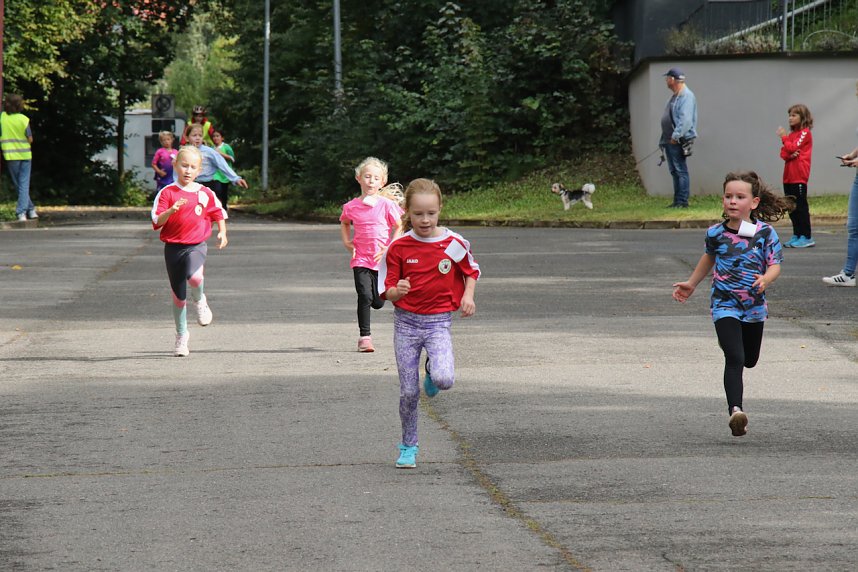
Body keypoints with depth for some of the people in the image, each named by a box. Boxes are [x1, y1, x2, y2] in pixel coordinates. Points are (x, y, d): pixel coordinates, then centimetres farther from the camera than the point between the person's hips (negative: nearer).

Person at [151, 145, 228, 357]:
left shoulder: (205, 194, 4)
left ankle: (200, 301, 3)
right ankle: (181, 336, 25)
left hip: (196, 245, -1)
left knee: (194, 277, -32)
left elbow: (219, 213, 21)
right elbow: (157, 222, -9)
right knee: (178, 295, 7)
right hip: (173, 246, 1)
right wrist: (172, 210, -25)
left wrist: (222, 232, 8)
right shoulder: (167, 193, -2)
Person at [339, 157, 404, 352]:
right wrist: (346, 242, 8)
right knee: (365, 296, -15)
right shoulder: (351, 207, 2)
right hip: (360, 259, 0)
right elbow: (344, 223, 23)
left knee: (378, 303, 2)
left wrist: (389, 249, -8)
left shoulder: (387, 205, -5)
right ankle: (365, 336, -6)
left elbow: (400, 227, 1)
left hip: (382, 260, 0)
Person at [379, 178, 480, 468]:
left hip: (439, 322, -1)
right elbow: (387, 291, -1)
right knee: (408, 392, 2)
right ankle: (408, 447, 21)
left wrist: (468, 296, -4)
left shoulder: (454, 243, -5)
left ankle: (432, 371, 14)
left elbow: (471, 270, 14)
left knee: (444, 379, -24)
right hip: (406, 322, 1)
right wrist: (397, 291, -24)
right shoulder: (398, 247, -5)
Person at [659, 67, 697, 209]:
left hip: (679, 141, -10)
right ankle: (677, 201, 16)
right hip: (669, 140, 10)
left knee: (681, 171, -9)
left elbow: (686, 120, -23)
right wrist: (664, 139, 19)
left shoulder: (687, 96, -13)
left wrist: (676, 135, -27)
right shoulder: (675, 96, 19)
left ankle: (683, 201, -10)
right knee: (674, 171, 12)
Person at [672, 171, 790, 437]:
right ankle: (735, 410, -27)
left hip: (754, 306, 2)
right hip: (725, 305, -2)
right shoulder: (716, 233, -3)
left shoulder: (765, 232, -8)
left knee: (750, 360, 21)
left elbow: (775, 265, -9)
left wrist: (765, 279, -31)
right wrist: (691, 283, 26)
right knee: (735, 359, -19)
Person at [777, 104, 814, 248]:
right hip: (789, 176, 8)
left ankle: (806, 236, -6)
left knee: (801, 206, -7)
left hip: (799, 176, -8)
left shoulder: (805, 133, -6)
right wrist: (789, 155, -11)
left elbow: (793, 148, -16)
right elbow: (783, 153, 11)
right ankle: (797, 235, 16)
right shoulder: (792, 134, 18)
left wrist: (784, 137, -4)